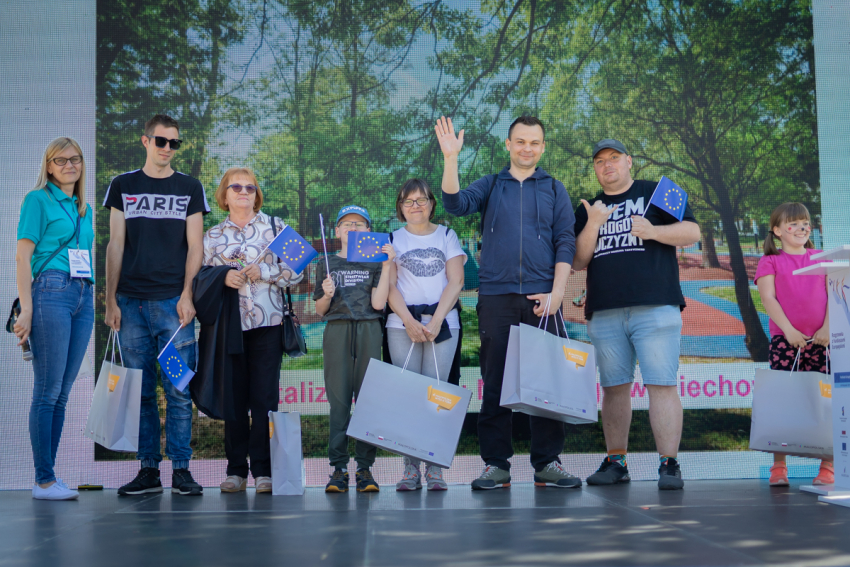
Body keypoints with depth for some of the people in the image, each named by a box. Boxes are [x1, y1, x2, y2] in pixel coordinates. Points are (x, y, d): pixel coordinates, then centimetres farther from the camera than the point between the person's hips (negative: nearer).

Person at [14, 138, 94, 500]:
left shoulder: (84, 209, 20)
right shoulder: (38, 200, 2)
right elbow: (23, 256, -5)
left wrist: (92, 300, 15)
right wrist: (26, 308, -13)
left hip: (83, 298, 7)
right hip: (50, 293, -6)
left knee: (62, 394, 7)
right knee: (48, 391, -6)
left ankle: (48, 475, 11)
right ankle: (44, 481, -3)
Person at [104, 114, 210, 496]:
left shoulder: (189, 188, 10)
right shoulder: (123, 186, 11)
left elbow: (194, 246, 5)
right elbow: (116, 245, 8)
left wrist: (187, 296, -7)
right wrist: (111, 299, 1)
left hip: (173, 302, -1)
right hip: (131, 303, 1)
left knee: (179, 390, -3)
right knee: (140, 391, 3)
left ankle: (181, 470, 2)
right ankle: (148, 470, 9)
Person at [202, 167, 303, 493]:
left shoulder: (275, 227, 8)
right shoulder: (212, 236, 14)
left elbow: (295, 271, 2)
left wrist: (263, 272, -11)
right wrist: (223, 277, -9)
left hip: (267, 323, -2)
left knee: (265, 397, -3)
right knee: (234, 396, 2)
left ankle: (263, 470, 1)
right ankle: (236, 469, 8)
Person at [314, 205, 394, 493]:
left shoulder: (375, 262, 11)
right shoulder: (327, 264, 13)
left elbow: (378, 303, -4)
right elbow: (320, 311, 13)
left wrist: (386, 266, -7)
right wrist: (327, 294, -7)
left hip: (369, 331, 0)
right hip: (337, 331, 0)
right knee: (339, 399, -2)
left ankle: (365, 467, 2)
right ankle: (339, 467, 1)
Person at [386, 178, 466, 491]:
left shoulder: (446, 236, 12)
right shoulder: (392, 240, 13)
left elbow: (456, 281, 3)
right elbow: (389, 285, 5)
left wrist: (436, 320, -8)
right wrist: (410, 321, -8)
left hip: (443, 322, 0)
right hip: (402, 324, 1)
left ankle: (435, 468, -4)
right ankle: (411, 468, -2)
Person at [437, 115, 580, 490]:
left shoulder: (554, 190, 13)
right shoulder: (490, 186, 13)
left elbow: (565, 242, 5)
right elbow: (456, 204, -5)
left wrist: (556, 292, -6)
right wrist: (451, 158, -17)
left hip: (541, 297, 0)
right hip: (496, 296, 0)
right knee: (495, 381, 0)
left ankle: (548, 463, 6)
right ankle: (496, 464, 5)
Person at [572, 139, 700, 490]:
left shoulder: (657, 193, 12)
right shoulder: (587, 210, 19)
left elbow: (692, 232, 4)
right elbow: (578, 261, 10)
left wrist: (653, 231, -12)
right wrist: (594, 225, -5)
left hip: (655, 307, -3)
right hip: (604, 313, 4)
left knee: (662, 385, -9)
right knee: (614, 388, 6)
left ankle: (669, 464, -8)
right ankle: (616, 462, 13)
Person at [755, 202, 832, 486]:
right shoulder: (770, 261, 10)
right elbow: (768, 298, -1)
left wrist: (828, 327, -7)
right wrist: (788, 330, -11)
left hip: (821, 339, 2)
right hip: (784, 339, -2)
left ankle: (828, 466, 5)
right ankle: (778, 467, 1)